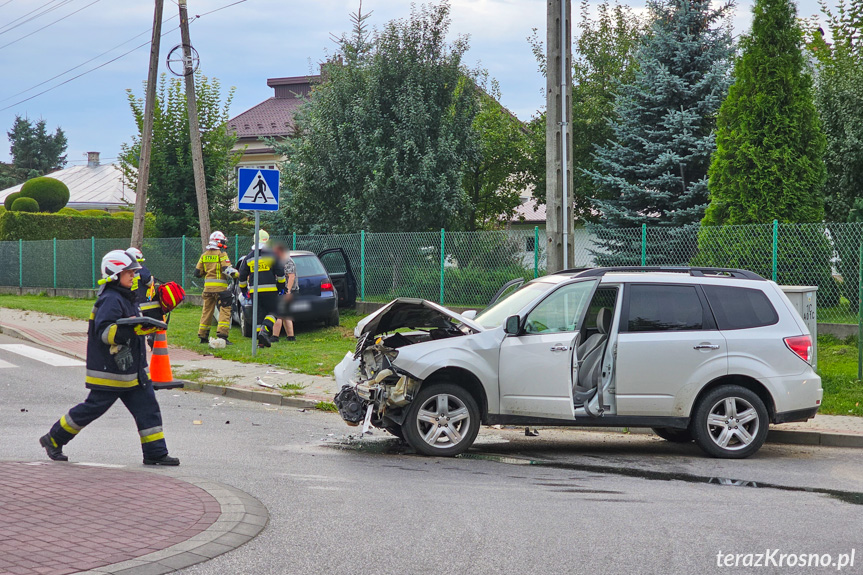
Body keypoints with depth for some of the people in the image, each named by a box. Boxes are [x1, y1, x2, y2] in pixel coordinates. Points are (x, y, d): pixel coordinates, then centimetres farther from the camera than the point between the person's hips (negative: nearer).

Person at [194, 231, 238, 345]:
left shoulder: (204, 255, 12)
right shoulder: (221, 254, -6)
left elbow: (197, 273, 14)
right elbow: (227, 269, -17)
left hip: (208, 287, 6)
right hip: (220, 287, -6)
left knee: (207, 310, 14)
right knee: (225, 310, -6)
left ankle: (203, 336, 18)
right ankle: (222, 334, -18)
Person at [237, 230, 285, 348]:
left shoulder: (249, 257, 10)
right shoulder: (272, 255, -1)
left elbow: (242, 275, 12)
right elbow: (280, 272, -4)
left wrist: (243, 289, 23)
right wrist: (281, 287, 6)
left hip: (254, 290, 4)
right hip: (270, 289, -3)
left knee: (259, 315, 8)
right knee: (271, 312, 4)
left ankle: (261, 341, 3)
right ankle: (265, 331, -22)